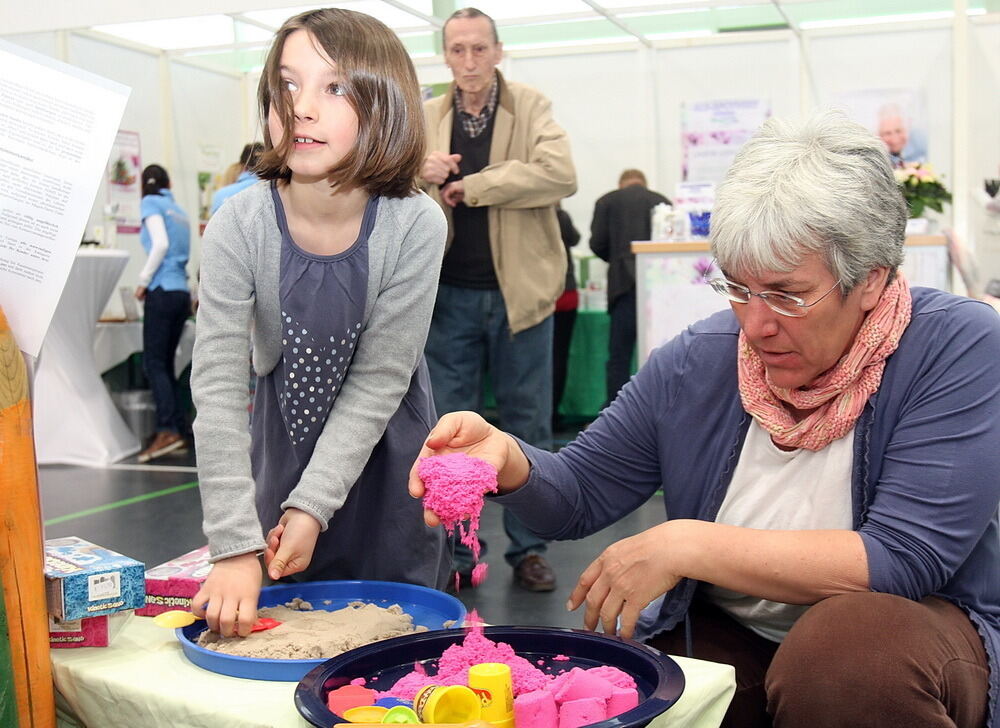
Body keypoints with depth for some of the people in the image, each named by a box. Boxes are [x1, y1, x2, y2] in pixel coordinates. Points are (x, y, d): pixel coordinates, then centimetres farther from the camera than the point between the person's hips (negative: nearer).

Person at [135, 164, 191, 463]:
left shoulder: (151, 203, 2)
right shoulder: (179, 211, 21)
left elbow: (161, 244, -12)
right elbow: (181, 252, 14)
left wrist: (143, 281, -6)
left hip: (162, 292, -7)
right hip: (182, 292, 7)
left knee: (154, 363, -9)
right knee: (166, 363, 9)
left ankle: (168, 430, -19)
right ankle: (180, 430, 5)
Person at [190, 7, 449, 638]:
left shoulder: (415, 225, -24)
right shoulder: (240, 227, -22)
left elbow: (379, 379, -20)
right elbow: (218, 387, -24)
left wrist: (313, 505, -25)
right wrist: (235, 546, -29)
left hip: (387, 448, -1)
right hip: (285, 440, 1)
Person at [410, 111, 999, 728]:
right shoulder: (696, 362, -2)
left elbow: (904, 559, -22)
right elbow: (579, 497, 5)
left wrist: (688, 544, -23)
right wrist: (507, 460, -19)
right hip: (720, 637, 4)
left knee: (858, 644, -38)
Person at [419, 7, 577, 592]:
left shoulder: (532, 108, 1)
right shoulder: (425, 120, 10)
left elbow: (560, 175, -16)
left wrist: (469, 186, -15)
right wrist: (421, 176, -12)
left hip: (518, 291, -2)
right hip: (450, 296, 2)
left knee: (529, 426, 7)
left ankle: (528, 549, 20)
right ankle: (454, 552, 18)